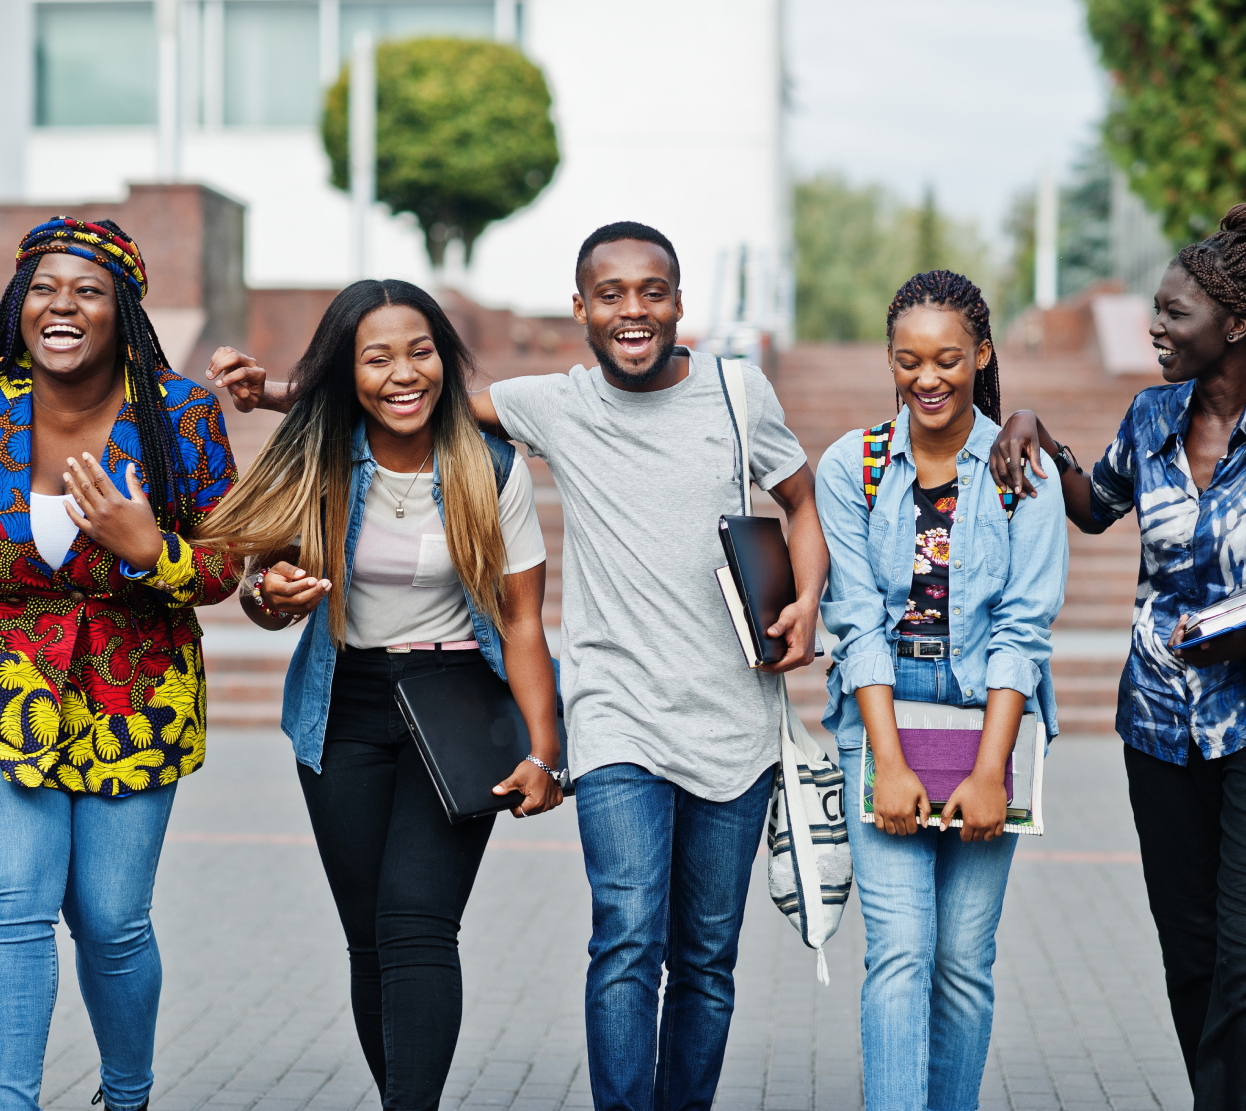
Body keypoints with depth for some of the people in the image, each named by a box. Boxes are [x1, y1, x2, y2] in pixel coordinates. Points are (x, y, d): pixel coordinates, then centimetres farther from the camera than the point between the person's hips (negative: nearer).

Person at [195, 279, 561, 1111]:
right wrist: (270, 597, -19)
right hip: (345, 710, 3)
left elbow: (523, 620, -4)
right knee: (370, 939, 5)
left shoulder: (493, 469, -6)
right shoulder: (316, 467, -2)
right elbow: (273, 602, 7)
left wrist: (543, 752, -13)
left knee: (415, 921, -18)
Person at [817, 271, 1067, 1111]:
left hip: (990, 717, 0)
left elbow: (1025, 627, -5)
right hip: (882, 715, 0)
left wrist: (989, 772, -12)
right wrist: (890, 764, -12)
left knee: (965, 956, 2)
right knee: (900, 948, -11)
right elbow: (857, 620, -3)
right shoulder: (850, 466, 2)